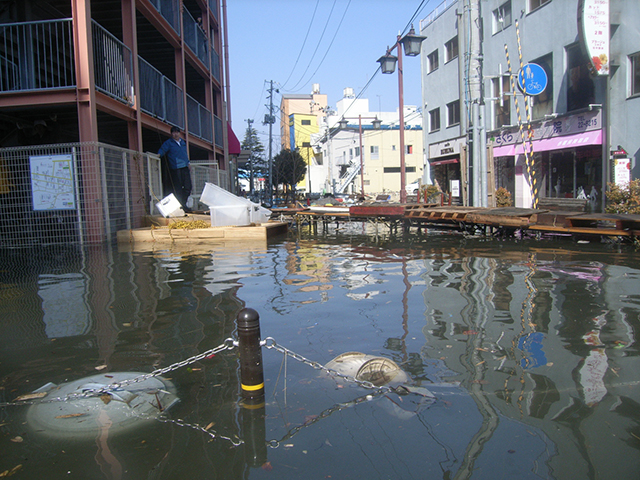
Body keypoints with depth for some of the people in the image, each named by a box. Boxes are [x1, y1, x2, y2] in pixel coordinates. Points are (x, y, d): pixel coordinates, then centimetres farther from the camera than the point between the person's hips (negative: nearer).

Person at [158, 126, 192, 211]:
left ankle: (183, 205, 12)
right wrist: (159, 154, -29)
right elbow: (162, 150, -9)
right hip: (175, 169, -6)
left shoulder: (183, 142, 22)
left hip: (185, 168, 6)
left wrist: (188, 162, 24)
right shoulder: (168, 143, 3)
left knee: (188, 187, 1)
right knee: (177, 189, -6)